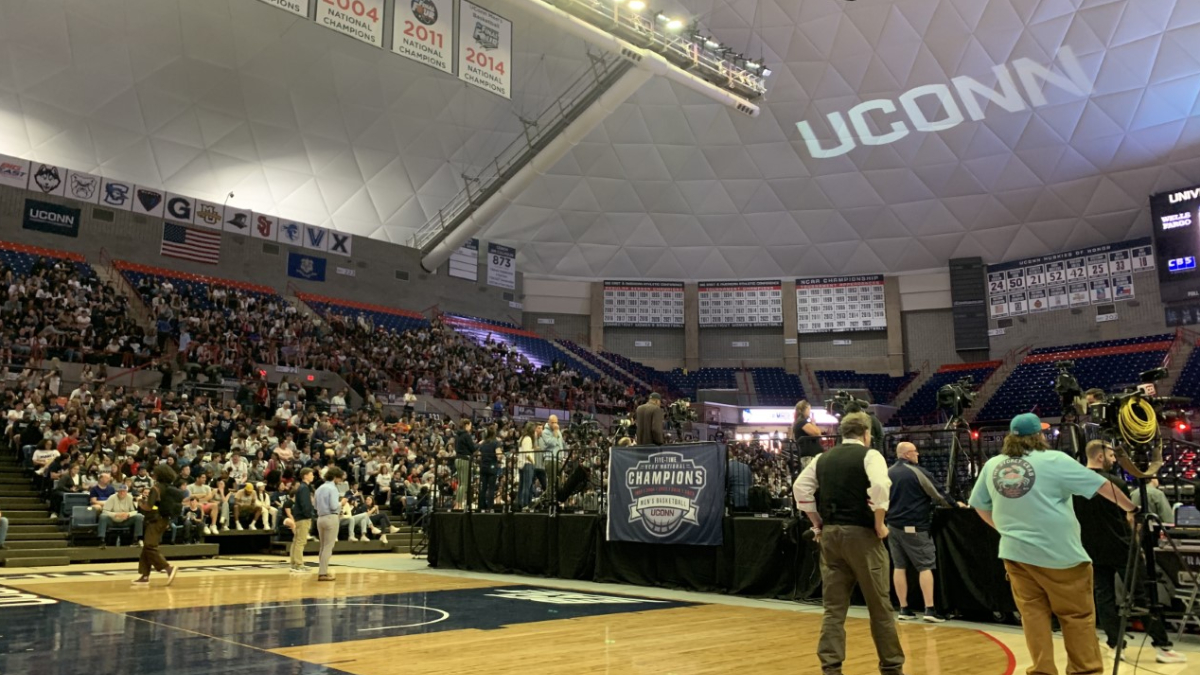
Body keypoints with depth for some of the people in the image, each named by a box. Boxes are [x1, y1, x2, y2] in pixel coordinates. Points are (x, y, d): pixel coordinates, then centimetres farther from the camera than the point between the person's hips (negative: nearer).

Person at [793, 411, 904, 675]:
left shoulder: (823, 458, 11)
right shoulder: (869, 455, -4)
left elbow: (800, 488, 6)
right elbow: (880, 487, -20)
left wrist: (818, 524, 11)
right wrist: (879, 524, -8)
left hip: (830, 535, 5)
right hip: (861, 534, -4)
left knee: (834, 607, 9)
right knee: (879, 606, 8)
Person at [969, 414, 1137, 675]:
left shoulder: (992, 465, 4)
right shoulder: (1054, 460, -9)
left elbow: (979, 505, 13)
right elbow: (1101, 485, -3)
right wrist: (1131, 507, 11)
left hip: (1016, 553, 4)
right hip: (1059, 553, -4)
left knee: (1033, 614, 10)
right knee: (1078, 616, 9)